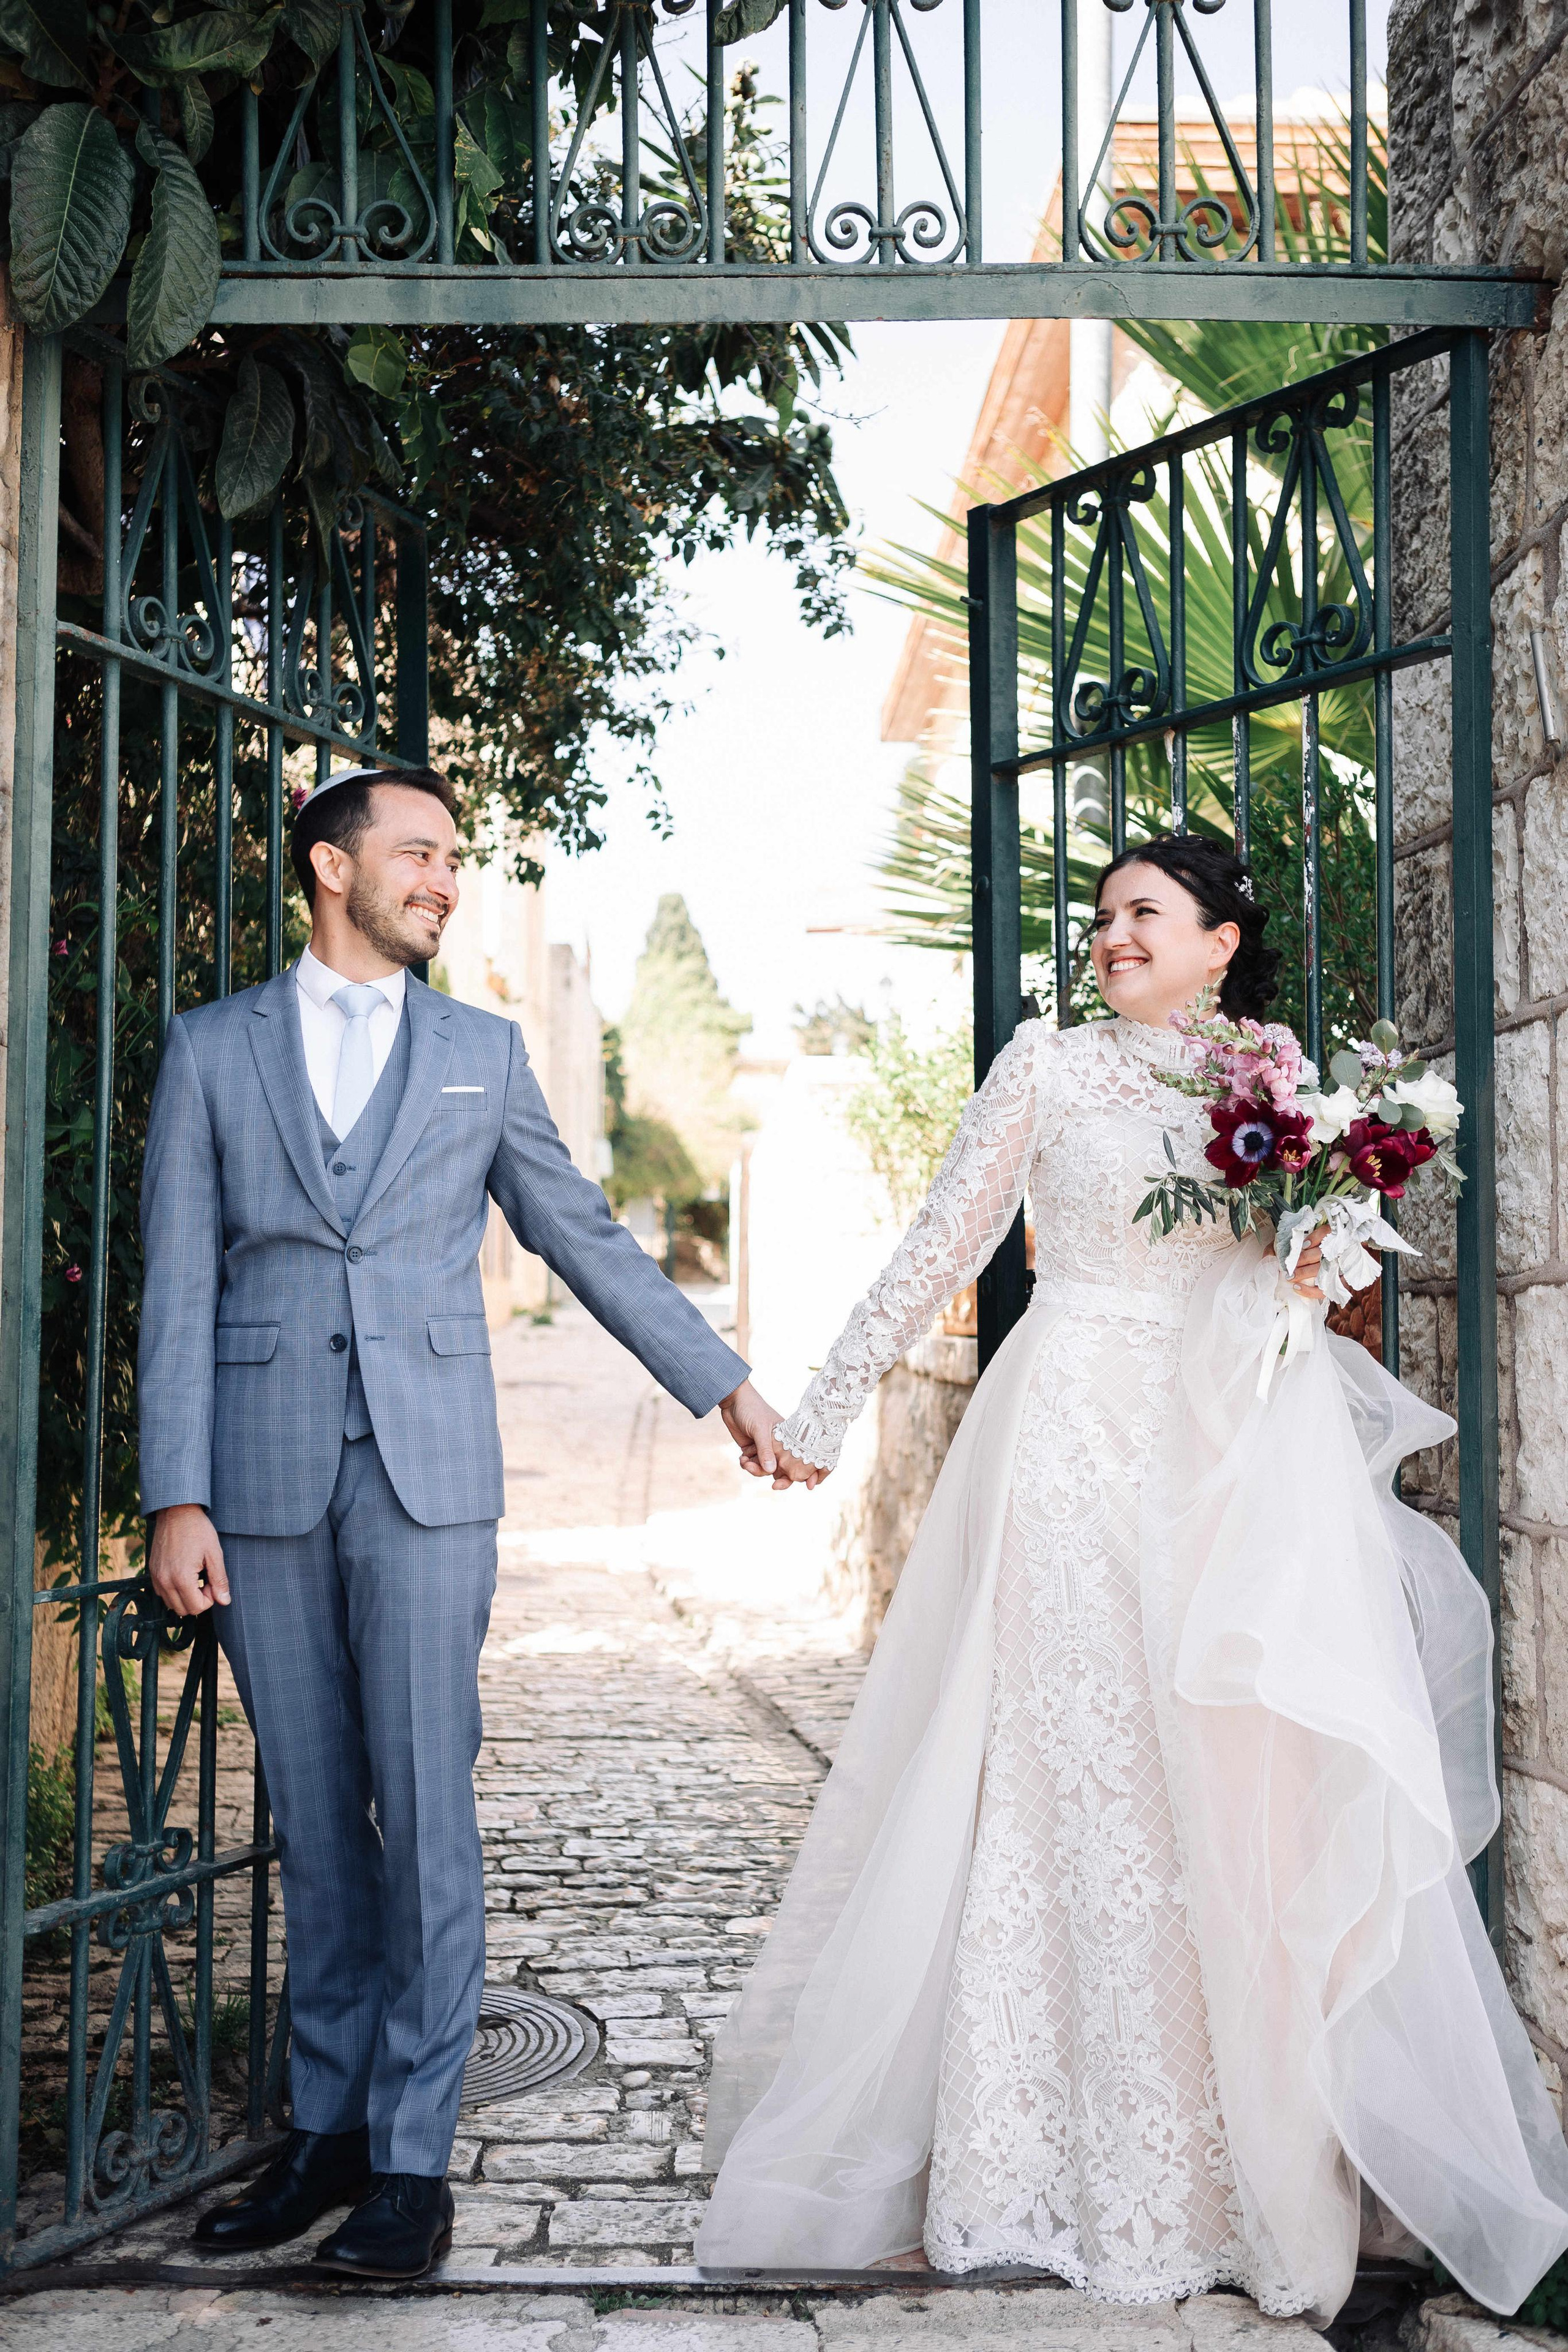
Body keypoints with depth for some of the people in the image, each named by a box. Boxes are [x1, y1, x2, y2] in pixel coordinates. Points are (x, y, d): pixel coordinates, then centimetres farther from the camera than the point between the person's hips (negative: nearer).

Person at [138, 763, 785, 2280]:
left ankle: (411, 2157, 10)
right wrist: (178, 1500, -4)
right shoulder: (212, 1049, 8)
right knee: (312, 1822, 8)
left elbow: (585, 1239, 16)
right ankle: (326, 2128, 22)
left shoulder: (482, 1053, 11)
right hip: (264, 1481, 1)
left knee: (422, 1812, -1)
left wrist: (725, 1385, 15)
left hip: (424, 1474, 0)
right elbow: (179, 1289, 3)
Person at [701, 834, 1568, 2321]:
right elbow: (944, 1244, 3)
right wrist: (826, 1409, 1)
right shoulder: (1052, 1063, 5)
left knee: (1238, 1792, 1)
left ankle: (1261, 2156, 17)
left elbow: (1319, 1276, 19)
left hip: (1235, 1469, 3)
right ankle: (1077, 2158, 12)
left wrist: (1323, 1266, -5)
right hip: (1079, 1445, -2)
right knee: (1074, 1781, -1)